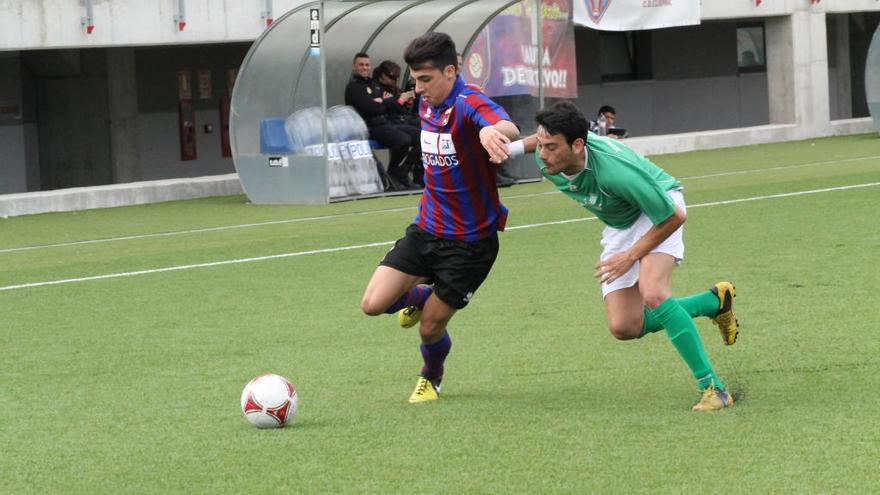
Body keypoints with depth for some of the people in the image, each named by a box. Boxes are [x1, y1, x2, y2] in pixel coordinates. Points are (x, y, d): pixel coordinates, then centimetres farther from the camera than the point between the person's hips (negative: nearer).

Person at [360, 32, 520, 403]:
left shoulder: (469, 104, -23)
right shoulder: (427, 104, 4)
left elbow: (509, 129, -47)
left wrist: (494, 131, -69)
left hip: (469, 240, -7)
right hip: (426, 229, 7)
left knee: (430, 329, 1)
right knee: (373, 303, -7)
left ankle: (431, 379, 36)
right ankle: (420, 296, 28)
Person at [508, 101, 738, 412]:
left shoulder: (615, 171, -42)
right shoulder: (548, 160, -24)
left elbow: (674, 216, -30)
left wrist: (631, 256, -26)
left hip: (659, 210, -7)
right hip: (618, 226, 7)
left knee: (652, 292, -33)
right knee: (624, 327, -4)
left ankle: (712, 386, -24)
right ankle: (714, 301, 19)